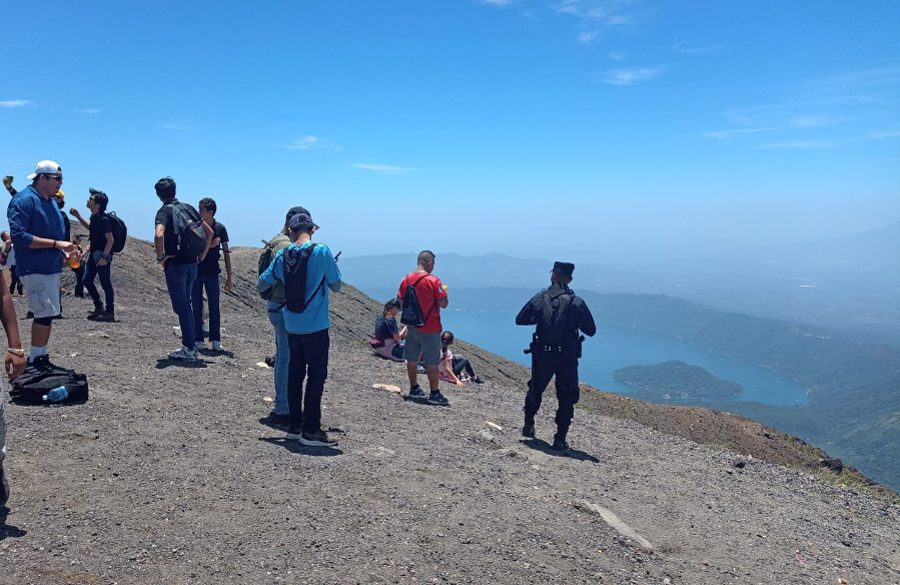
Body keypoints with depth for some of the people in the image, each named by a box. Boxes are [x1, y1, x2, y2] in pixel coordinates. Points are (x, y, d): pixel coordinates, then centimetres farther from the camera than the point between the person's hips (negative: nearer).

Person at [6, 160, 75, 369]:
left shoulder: (51, 201, 15)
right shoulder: (24, 200, -13)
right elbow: (18, 236, -21)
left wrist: (65, 250, 10)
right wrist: (56, 243, -22)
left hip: (52, 268, 9)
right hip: (34, 269, -9)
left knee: (48, 314, 13)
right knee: (45, 312, -13)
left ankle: (43, 357, 23)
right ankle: (35, 360, -3)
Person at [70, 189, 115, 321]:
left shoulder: (103, 219, -19)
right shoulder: (94, 217, 8)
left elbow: (110, 239, -21)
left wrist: (103, 257, -24)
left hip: (103, 255, -9)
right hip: (93, 254, 9)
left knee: (105, 283, -2)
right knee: (87, 280, 11)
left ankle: (110, 312, 6)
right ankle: (99, 307, 22)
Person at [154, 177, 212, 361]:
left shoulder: (165, 211, -9)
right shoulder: (188, 208, 11)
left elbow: (159, 235, -27)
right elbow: (209, 232, 13)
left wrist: (160, 257, -13)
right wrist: (201, 255, 14)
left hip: (175, 265, -6)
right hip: (192, 264, 6)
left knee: (181, 307, -1)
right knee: (186, 304, 17)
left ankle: (188, 349, 2)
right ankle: (190, 346, 21)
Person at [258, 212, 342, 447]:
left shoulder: (282, 255, 2)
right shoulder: (321, 251, -11)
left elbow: (260, 285, 9)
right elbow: (336, 286, -5)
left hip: (292, 326, 5)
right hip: (316, 326, -5)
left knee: (295, 374, 15)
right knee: (316, 377, 2)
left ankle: (294, 426, 22)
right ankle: (311, 430, 5)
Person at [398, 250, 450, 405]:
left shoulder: (406, 280, 1)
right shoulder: (433, 281, -17)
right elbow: (443, 304, -15)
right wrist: (444, 291, 3)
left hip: (411, 327, 6)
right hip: (430, 329, -6)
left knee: (412, 360, 15)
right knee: (432, 363, 2)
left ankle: (414, 389, 25)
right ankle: (434, 394, 7)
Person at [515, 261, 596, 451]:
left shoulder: (539, 298, -4)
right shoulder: (577, 302, -8)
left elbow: (520, 320, 6)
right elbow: (591, 330, -3)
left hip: (542, 355, 2)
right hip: (568, 357, -1)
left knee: (535, 390, 24)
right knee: (566, 398, 9)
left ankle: (528, 425, 34)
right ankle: (560, 439, 8)